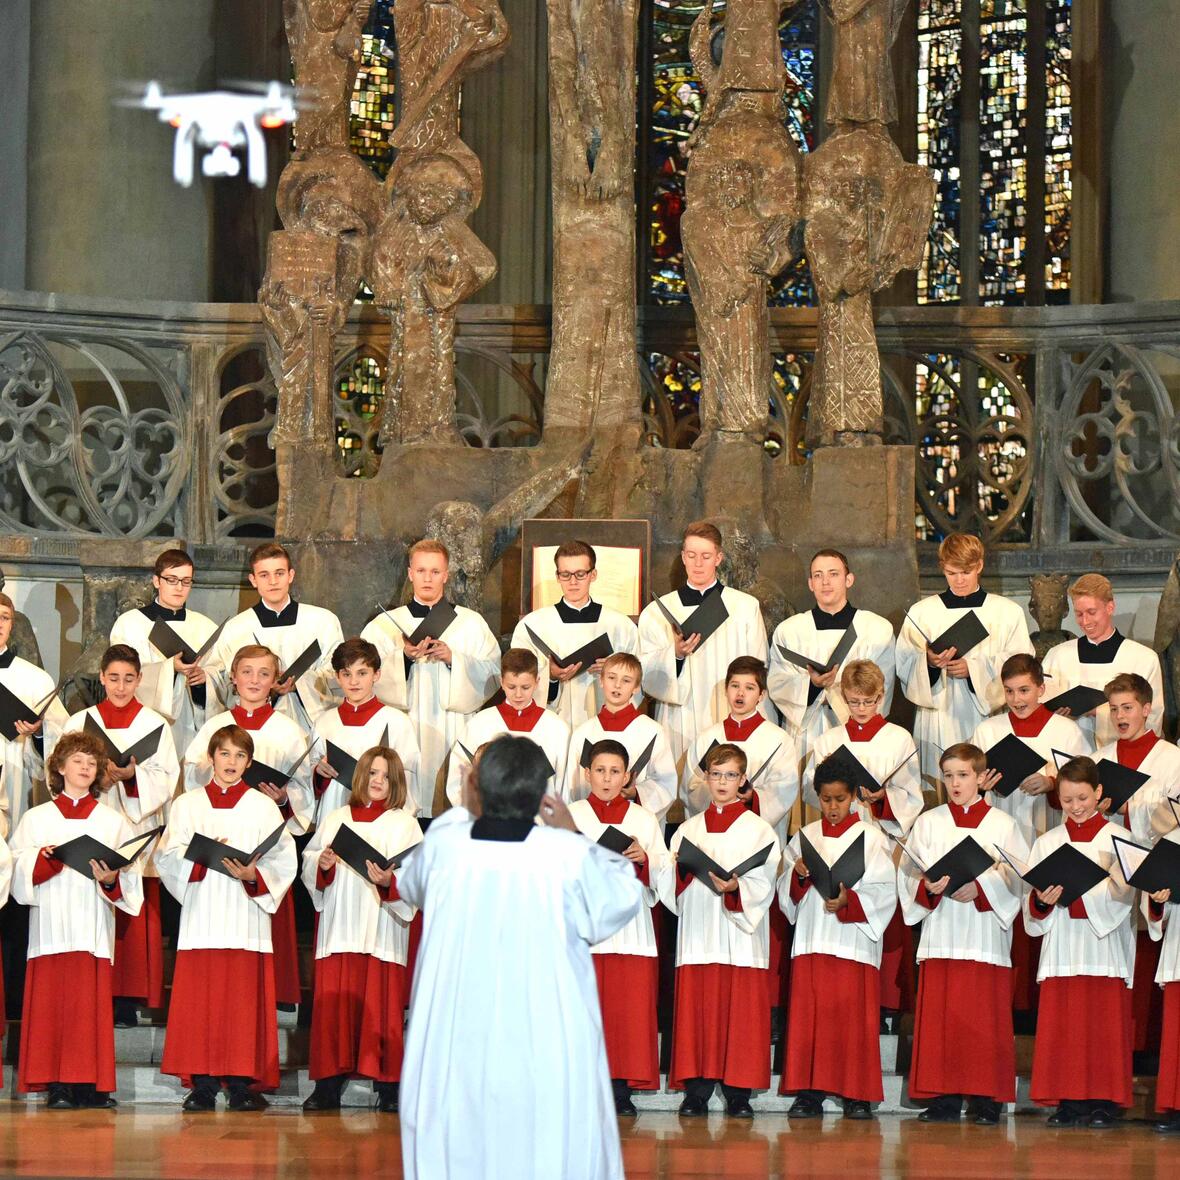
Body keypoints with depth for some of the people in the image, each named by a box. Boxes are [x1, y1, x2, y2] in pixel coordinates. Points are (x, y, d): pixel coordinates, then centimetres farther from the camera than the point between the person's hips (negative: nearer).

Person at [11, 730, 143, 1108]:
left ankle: (90, 1083, -5)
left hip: (94, 926, 0)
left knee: (92, 1003, -6)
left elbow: (131, 876, 7)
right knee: (51, 1002, -8)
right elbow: (17, 869, 3)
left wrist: (111, 879, -14)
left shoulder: (113, 821, 16)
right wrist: (45, 859, -16)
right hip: (51, 925, 0)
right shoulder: (36, 818, 14)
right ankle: (57, 1086, -9)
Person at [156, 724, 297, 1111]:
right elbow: (168, 856, 3)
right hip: (201, 917, 1)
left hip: (246, 918, -1)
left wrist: (254, 875, -16)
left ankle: (241, 1083, -2)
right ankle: (202, 1083, 0)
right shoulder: (187, 804, 13)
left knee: (244, 1001, -5)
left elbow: (283, 860, 2)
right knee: (199, 1002, -4)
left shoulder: (264, 807, 10)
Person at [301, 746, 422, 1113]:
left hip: (382, 928, -2)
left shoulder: (404, 824, 8)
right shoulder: (335, 819, 16)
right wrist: (322, 866, -8)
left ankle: (388, 1088, -3)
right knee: (333, 1003, 0)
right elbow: (309, 868, 13)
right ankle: (328, 1085, 4)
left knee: (382, 1005, -5)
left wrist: (389, 881, -21)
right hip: (339, 927, 3)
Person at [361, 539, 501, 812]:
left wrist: (453, 659, -12)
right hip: (403, 736, 0)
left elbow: (491, 674, 2)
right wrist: (403, 657, -16)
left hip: (455, 736, 0)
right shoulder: (385, 625, 9)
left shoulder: (472, 623, 11)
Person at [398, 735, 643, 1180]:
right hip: (545, 1054, -2)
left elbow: (410, 885, 16)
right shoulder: (569, 856, -16)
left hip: (455, 1051, 2)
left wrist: (461, 811, 21)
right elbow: (623, 900, 3)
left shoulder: (443, 843, -8)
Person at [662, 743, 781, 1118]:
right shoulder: (688, 829, 14)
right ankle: (696, 1091, 2)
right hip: (698, 936, 2)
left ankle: (738, 1094, -1)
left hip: (742, 939, -2)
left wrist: (735, 888, -22)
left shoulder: (758, 830, 6)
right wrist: (684, 869, -10)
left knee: (742, 1013, -5)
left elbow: (763, 886, -4)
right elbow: (671, 889, 10)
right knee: (696, 1011, -2)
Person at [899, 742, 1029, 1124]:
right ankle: (943, 1099, 2)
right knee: (938, 1017, -2)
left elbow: (1015, 880, -1)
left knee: (985, 1018, -4)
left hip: (985, 933, -2)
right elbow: (908, 876, 6)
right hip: (940, 933, 2)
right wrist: (928, 888, -14)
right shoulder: (928, 823, 11)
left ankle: (985, 1099, 0)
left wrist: (979, 889, -16)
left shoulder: (1003, 825, 6)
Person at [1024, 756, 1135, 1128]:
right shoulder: (1047, 843, 14)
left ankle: (1103, 1101, -2)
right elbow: (1032, 910, 8)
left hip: (1105, 947, -2)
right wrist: (1042, 900, -15)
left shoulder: (1117, 839, 5)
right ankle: (1068, 1100, 1)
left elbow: (1123, 893, -9)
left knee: (1105, 1024, -5)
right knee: (1062, 1024, -3)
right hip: (1062, 948, 3)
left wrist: (1081, 886, -25)